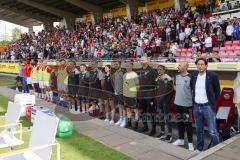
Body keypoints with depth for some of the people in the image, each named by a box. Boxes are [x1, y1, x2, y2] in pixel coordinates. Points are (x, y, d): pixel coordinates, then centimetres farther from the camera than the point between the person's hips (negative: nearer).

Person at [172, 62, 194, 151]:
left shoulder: (190, 78, -15)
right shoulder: (177, 77, 6)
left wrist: (194, 103, -14)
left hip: (187, 105, -7)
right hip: (177, 103, 7)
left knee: (188, 124, 3)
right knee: (179, 122, 16)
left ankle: (190, 143, 15)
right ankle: (181, 139, 30)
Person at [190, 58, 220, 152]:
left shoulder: (213, 76, -10)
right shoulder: (193, 75, 2)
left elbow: (217, 91, 1)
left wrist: (211, 101, 7)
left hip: (208, 107, -4)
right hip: (196, 107, 5)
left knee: (212, 132, -2)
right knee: (199, 130, 16)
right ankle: (199, 149, 31)